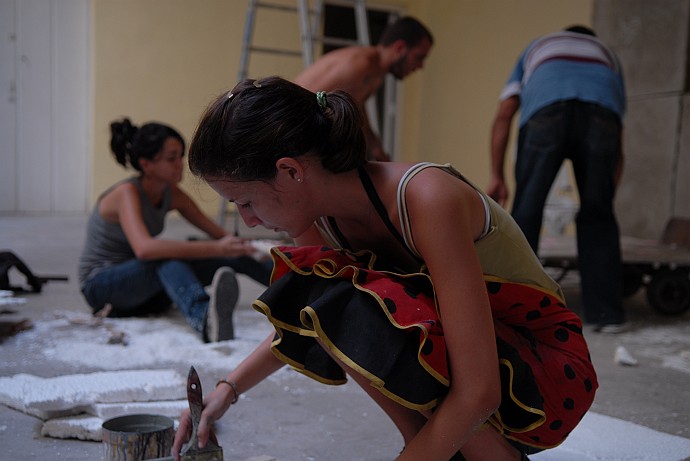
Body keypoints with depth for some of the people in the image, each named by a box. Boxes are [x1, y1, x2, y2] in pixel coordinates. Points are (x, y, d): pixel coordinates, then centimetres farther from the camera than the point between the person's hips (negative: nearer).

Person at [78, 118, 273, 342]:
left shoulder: (172, 195, -1)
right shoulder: (126, 193, -22)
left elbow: (220, 235, 0)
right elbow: (144, 248, -41)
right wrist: (216, 249, -47)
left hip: (143, 287, 7)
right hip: (100, 284, -7)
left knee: (230, 254, -11)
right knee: (168, 257, -39)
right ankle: (204, 319, -67)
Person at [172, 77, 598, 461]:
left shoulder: (427, 199, -30)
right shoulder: (321, 220, -7)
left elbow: (477, 392, -32)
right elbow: (302, 320, 16)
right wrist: (228, 389, 9)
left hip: (552, 372, -6)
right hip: (453, 353, 7)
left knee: (359, 315, -31)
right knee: (314, 293, -14)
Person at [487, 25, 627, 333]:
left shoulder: (536, 48, 41)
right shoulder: (608, 57, 42)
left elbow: (503, 116, 24)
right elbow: (617, 148, 35)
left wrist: (496, 177, 23)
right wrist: (608, 192, 39)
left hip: (546, 111, -1)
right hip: (602, 113, 1)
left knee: (526, 211, 8)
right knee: (598, 215, 13)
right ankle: (607, 313, 14)